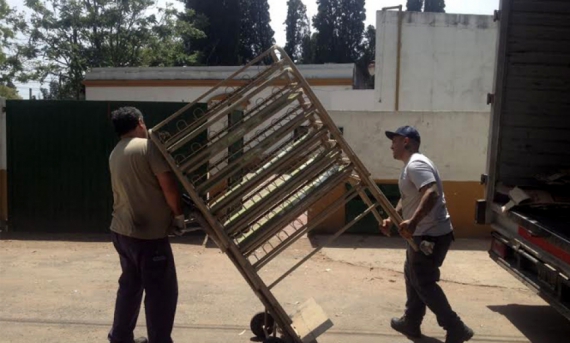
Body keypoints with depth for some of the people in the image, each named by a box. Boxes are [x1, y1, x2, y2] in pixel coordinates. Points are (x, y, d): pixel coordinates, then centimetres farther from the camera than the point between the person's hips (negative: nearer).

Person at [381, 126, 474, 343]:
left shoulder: (416, 164, -18)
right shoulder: (410, 166, 17)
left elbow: (431, 194, -33)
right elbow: (406, 199, 26)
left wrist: (413, 222, -39)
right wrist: (391, 219, 15)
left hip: (431, 235, -11)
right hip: (425, 234, 11)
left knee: (424, 283, -3)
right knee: (412, 276, 19)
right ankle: (411, 323, 30)